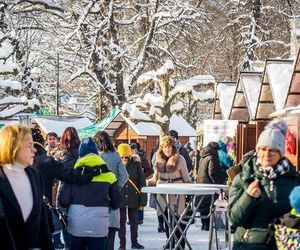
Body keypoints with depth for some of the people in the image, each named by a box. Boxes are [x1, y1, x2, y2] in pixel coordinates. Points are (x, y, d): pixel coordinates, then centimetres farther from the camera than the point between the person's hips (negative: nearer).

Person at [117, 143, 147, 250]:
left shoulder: (136, 164, -5)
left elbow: (142, 182, -2)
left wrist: (143, 199, -4)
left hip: (133, 197, 1)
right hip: (120, 197, -1)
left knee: (134, 220, 12)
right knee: (121, 221, 5)